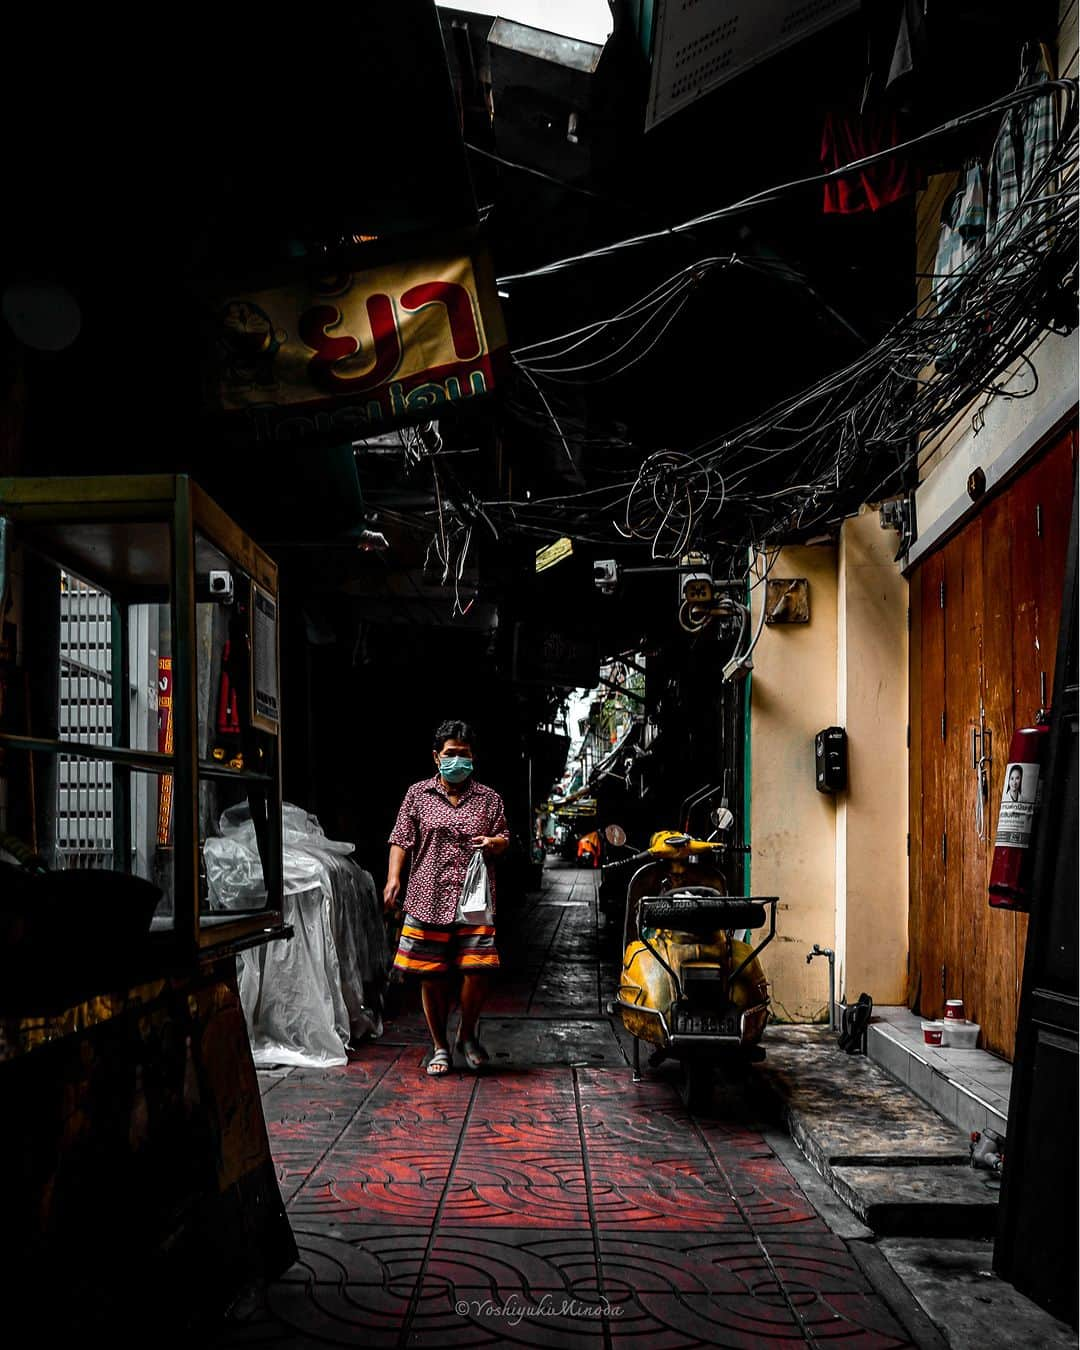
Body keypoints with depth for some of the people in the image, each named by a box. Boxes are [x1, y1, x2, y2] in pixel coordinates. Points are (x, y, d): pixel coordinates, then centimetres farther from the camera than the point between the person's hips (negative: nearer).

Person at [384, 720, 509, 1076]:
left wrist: (493, 842, -6)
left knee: (477, 971, -7)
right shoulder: (418, 794, 7)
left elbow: (504, 839, 17)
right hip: (428, 898, 0)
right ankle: (439, 1047, 21)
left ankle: (467, 1035, 19)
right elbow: (401, 840, 4)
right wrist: (393, 877, -9)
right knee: (432, 976, 5)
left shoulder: (488, 798, 10)